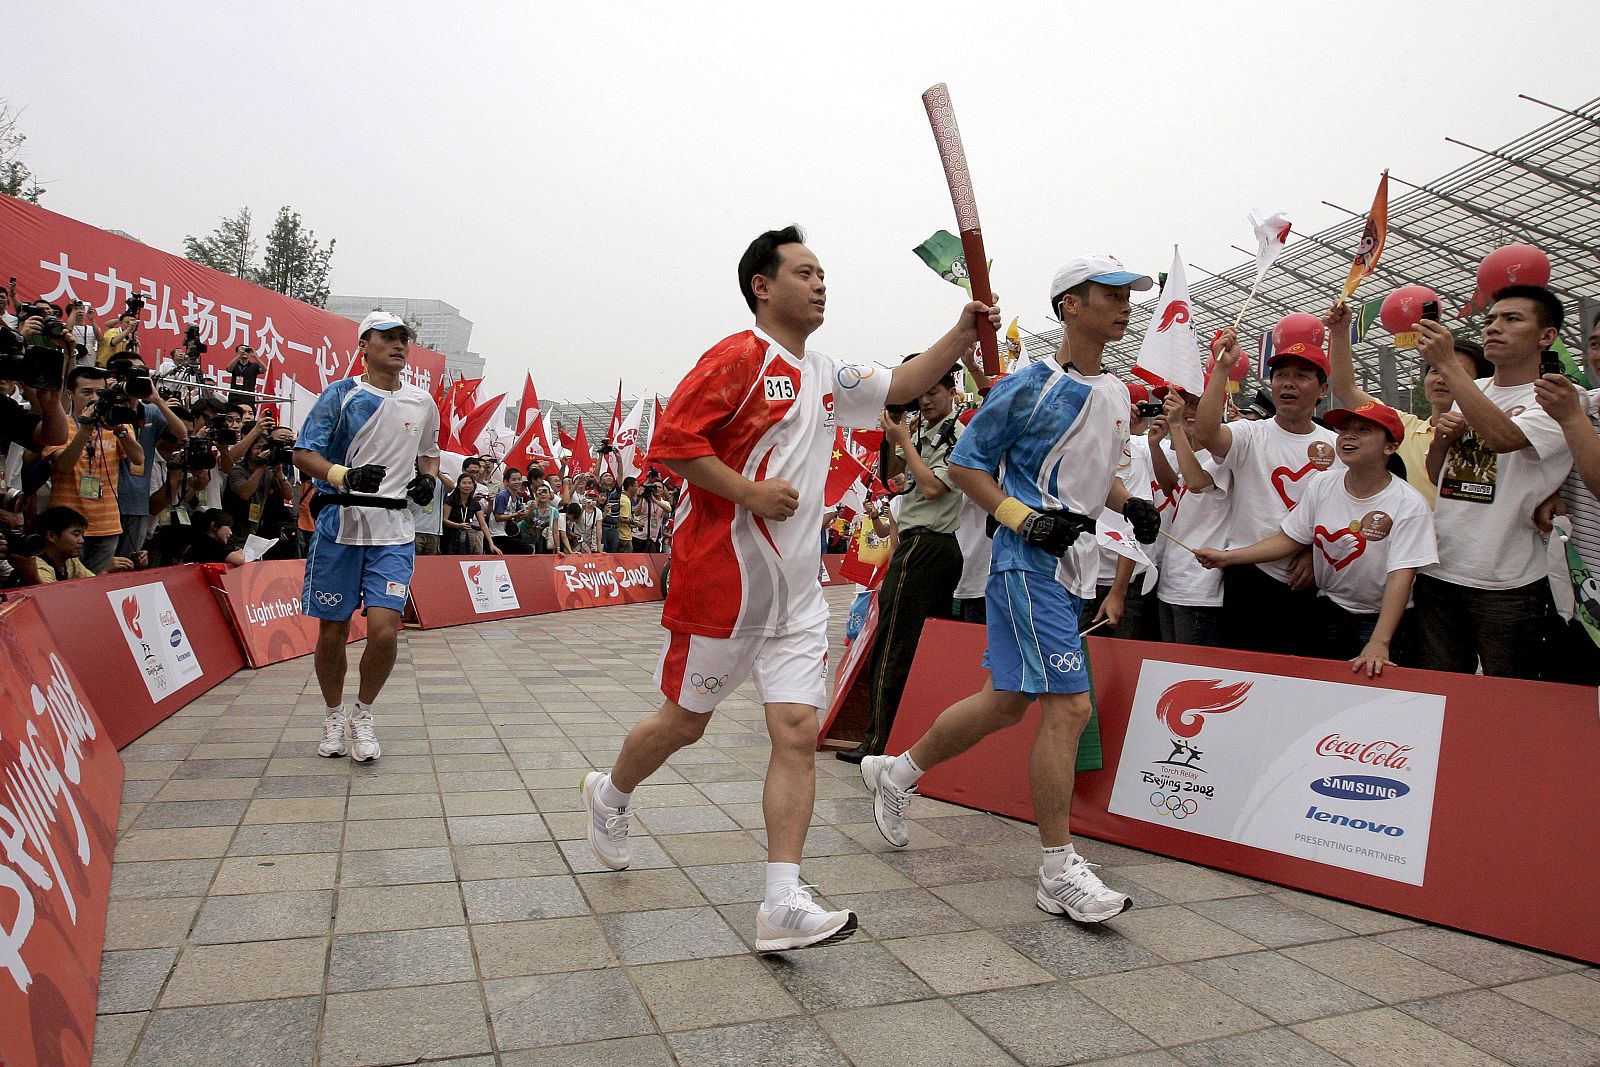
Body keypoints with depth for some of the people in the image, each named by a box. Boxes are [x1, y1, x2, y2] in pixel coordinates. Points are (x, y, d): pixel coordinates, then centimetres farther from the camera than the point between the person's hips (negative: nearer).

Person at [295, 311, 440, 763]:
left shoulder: (422, 402, 11)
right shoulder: (341, 394, 0)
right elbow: (302, 453, -1)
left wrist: (427, 479, 6)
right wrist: (345, 475, -20)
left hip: (393, 529, 2)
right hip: (340, 523, -1)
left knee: (383, 628, -12)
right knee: (332, 630, 6)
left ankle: (362, 715, 12)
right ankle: (334, 717, 29)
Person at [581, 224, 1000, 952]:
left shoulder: (827, 376, 16)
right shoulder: (738, 358, -9)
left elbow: (901, 386, 26)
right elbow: (672, 439, -16)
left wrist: (961, 337, 13)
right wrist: (749, 490, -19)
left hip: (796, 591, 7)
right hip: (722, 579, -6)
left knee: (798, 733, -3)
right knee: (684, 722, 10)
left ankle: (783, 906, -1)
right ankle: (609, 796, 41)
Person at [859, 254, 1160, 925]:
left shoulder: (1117, 393, 15)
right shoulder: (1029, 387, -9)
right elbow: (965, 465, -5)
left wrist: (1129, 504, 7)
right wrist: (1026, 519, -17)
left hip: (1073, 564, 9)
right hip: (1029, 562, -9)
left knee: (1007, 702, 14)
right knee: (1069, 706, -11)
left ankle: (896, 773, 32)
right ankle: (1059, 872, 1)